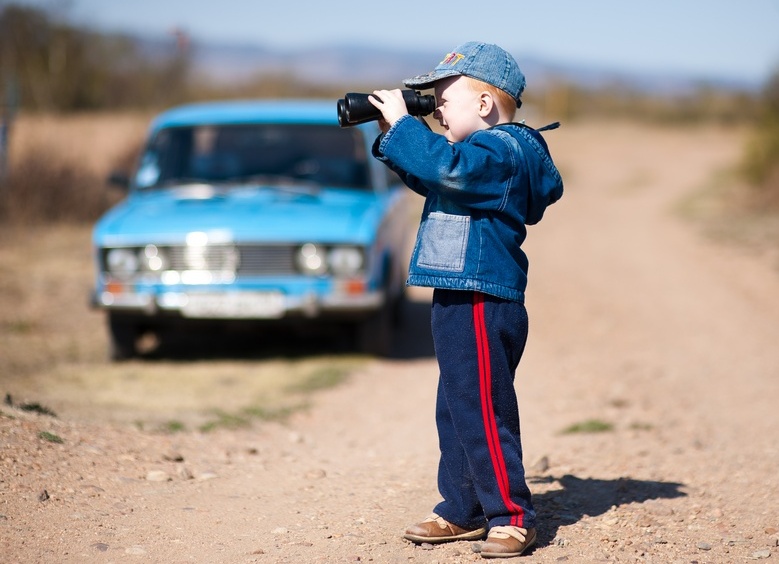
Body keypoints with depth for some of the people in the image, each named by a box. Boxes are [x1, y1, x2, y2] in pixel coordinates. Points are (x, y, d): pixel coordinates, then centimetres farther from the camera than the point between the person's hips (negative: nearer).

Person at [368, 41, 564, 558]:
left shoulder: (502, 149, -15)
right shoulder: (485, 150, 17)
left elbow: (448, 165, -34)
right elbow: (425, 172, 30)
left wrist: (402, 123, -23)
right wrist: (393, 132, 15)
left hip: (482, 305, -11)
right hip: (457, 300, 11)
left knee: (482, 411, -7)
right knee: (455, 412, 15)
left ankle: (511, 517, 0)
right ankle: (462, 512, 24)